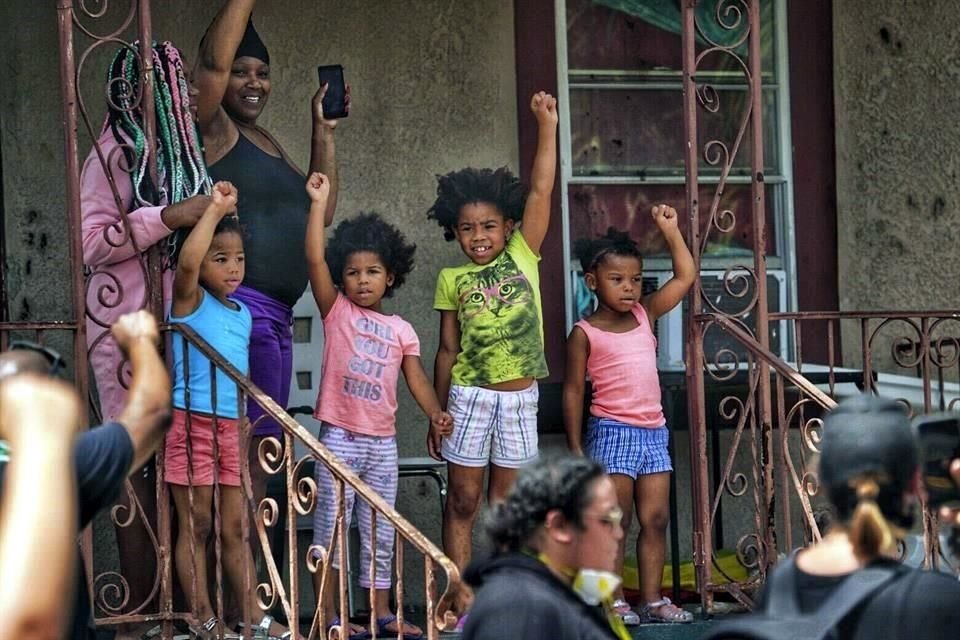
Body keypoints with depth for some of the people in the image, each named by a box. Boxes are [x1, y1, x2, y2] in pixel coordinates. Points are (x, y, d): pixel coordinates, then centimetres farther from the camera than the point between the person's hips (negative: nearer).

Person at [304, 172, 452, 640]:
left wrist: (435, 413, -14)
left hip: (382, 441, 4)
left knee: (380, 533, 11)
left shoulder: (401, 330, 9)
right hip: (339, 436, -4)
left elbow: (416, 377, 4)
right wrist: (319, 203, -16)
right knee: (330, 528, -1)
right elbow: (315, 259, -11)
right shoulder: (337, 312, -1)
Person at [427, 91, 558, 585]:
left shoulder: (523, 257, 3)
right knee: (462, 502, 2)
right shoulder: (452, 280, 2)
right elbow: (448, 349, 6)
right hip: (469, 395, -1)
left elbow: (540, 192, -4)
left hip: (520, 397, 1)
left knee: (505, 506, 7)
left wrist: (546, 125, -9)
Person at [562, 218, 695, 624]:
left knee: (656, 519, 6)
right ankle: (612, 602, 4)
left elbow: (685, 276, 13)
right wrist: (575, 447, -7)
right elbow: (573, 391, -4)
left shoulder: (646, 314, 10)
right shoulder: (585, 333, -4)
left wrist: (670, 229, 7)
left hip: (653, 433, 5)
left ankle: (653, 600, 12)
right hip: (612, 432, -5)